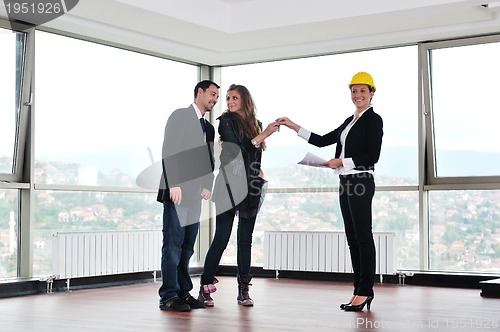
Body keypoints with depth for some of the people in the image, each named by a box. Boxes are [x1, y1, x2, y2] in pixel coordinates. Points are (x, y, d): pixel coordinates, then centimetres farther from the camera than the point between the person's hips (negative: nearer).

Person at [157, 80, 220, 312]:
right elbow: (168, 151, -10)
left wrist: (207, 185, 6)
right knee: (173, 244, -7)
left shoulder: (208, 127, 22)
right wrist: (174, 184, -18)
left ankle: (183, 293, 11)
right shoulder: (180, 116, 0)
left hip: (194, 193, 7)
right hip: (177, 190, -7)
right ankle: (169, 296, -5)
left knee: (187, 246, 7)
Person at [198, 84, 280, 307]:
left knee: (245, 239, 6)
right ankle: (205, 288, 1)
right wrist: (264, 134, -13)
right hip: (229, 185, -5)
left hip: (250, 187, 5)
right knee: (221, 238, -7)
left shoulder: (255, 124, 14)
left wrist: (259, 172, 7)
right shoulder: (226, 122, -2)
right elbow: (236, 150, -13)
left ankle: (243, 289, 10)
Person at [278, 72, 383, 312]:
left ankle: (365, 290, -1)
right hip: (345, 182, 9)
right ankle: (360, 290, 11)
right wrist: (293, 126, 16)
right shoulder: (350, 121, 19)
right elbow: (322, 141, 19)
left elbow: (372, 156, -13)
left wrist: (341, 161, -13)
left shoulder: (373, 120, -5)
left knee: (363, 236, -6)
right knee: (352, 237, 7)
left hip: (361, 181, -9)